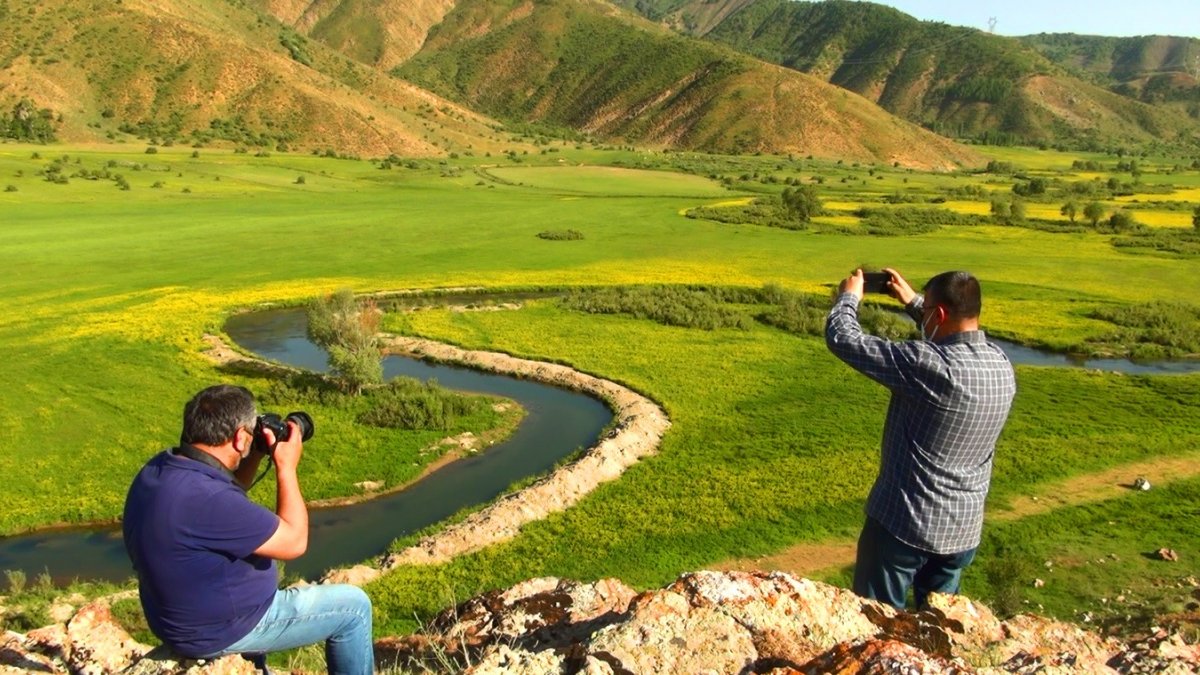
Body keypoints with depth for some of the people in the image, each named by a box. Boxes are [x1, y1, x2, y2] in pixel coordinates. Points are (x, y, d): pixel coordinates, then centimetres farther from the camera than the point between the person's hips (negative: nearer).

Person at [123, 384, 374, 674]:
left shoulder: (161, 466, -7)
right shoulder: (205, 499, -35)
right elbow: (294, 542, -22)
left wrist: (255, 456, 0)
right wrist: (286, 466, -15)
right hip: (220, 629, -9)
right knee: (353, 606, 2)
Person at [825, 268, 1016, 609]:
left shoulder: (927, 364, -27)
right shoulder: (1001, 365, -5)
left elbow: (842, 339, -19)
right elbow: (958, 341, 19)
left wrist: (849, 296, 0)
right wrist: (911, 300, 20)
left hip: (904, 523, -7)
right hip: (964, 529, 7)